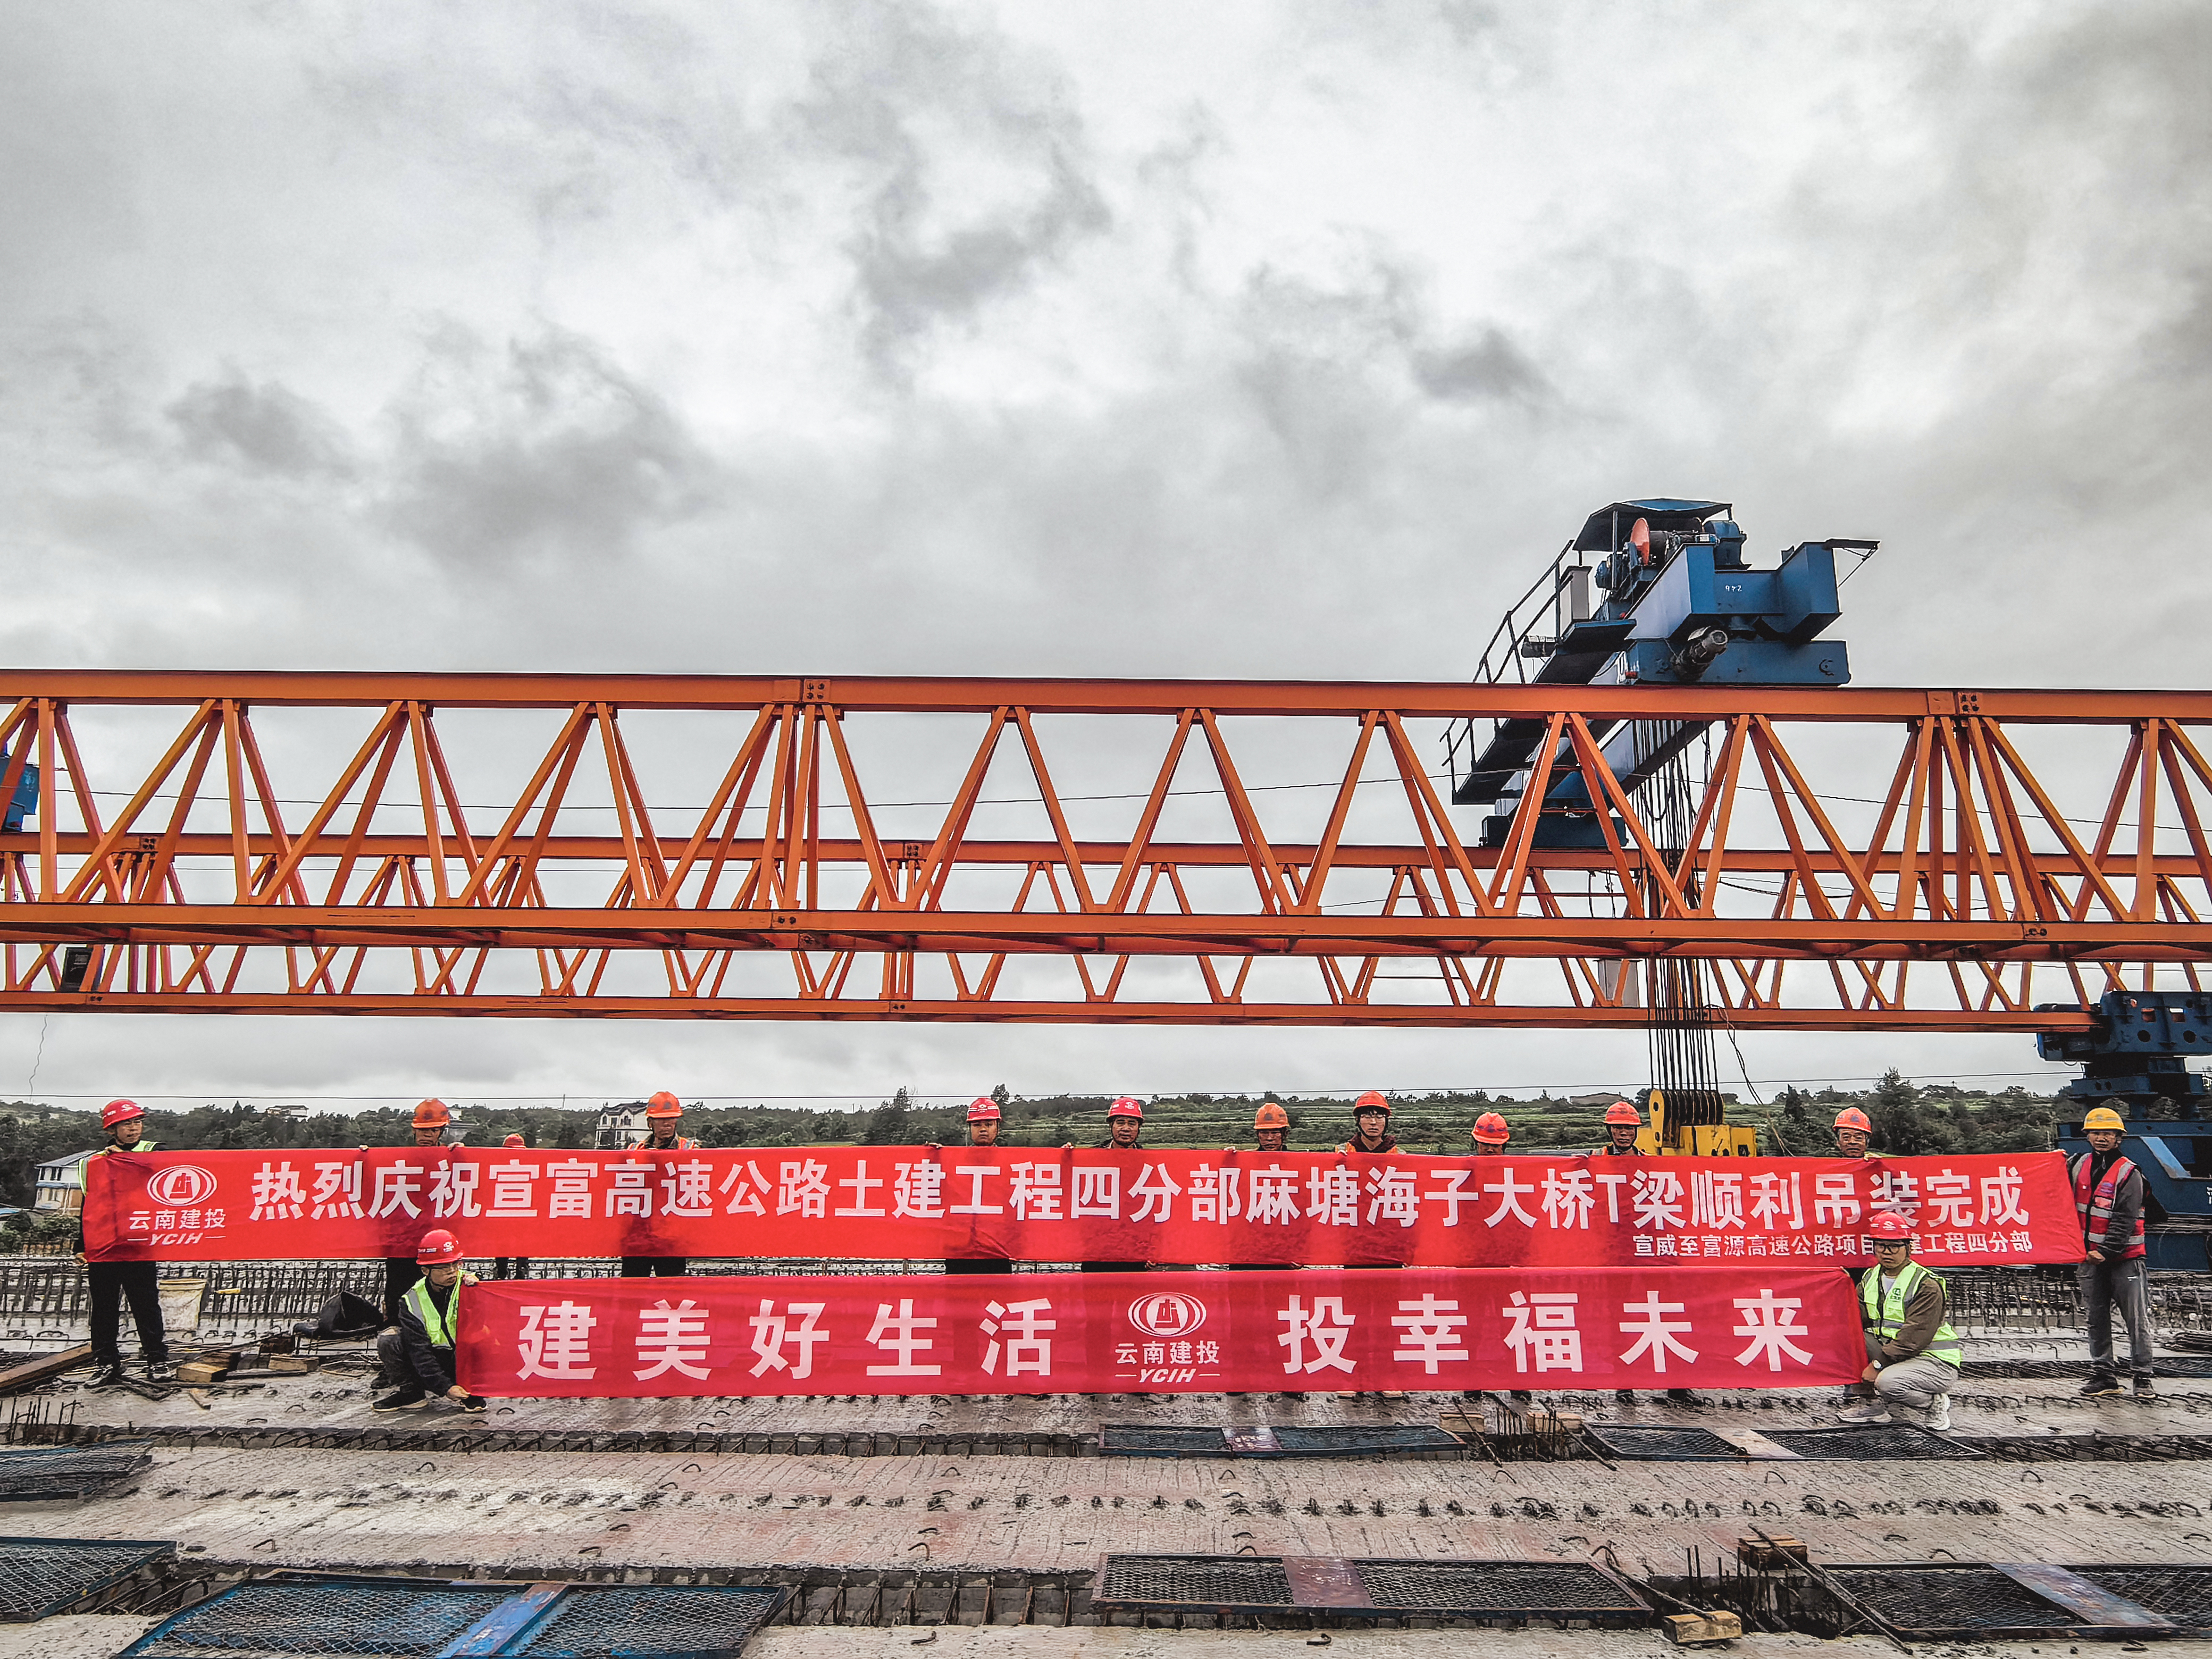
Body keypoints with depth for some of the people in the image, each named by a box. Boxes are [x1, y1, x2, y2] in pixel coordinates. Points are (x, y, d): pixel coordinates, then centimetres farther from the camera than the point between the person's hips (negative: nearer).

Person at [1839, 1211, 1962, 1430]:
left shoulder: (1927, 1286, -16)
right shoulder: (1870, 1278, 6)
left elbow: (1913, 1337, -22)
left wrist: (1878, 1364, -24)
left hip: (1934, 1361, -7)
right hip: (1891, 1351, 7)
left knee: (1887, 1382, -34)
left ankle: (1934, 1405, -1)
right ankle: (1871, 1404, -1)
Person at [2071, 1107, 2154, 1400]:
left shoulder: (2128, 1173, -9)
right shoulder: (2081, 1165, 7)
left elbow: (2125, 1219, -14)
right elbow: (2071, 1205, 18)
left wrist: (2106, 1251, -18)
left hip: (2123, 1257, -5)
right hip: (2090, 1255, 5)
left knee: (2137, 1319, -1)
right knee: (2096, 1318, 9)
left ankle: (2143, 1378, 8)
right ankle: (2104, 1375, 16)